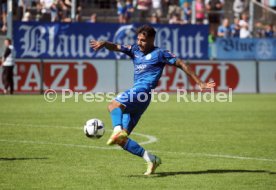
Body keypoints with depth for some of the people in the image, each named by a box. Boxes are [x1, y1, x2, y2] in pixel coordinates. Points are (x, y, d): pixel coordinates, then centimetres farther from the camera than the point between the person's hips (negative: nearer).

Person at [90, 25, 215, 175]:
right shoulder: (135, 50, 23)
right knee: (121, 140, -1)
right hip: (136, 93, 7)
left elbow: (181, 64, 8)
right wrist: (104, 43, -14)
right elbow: (115, 47, 9)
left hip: (143, 90, -7)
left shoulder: (159, 53, 8)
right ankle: (151, 159, 3)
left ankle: (118, 131, -56)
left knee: (114, 105, -33)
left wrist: (200, 83, 5)